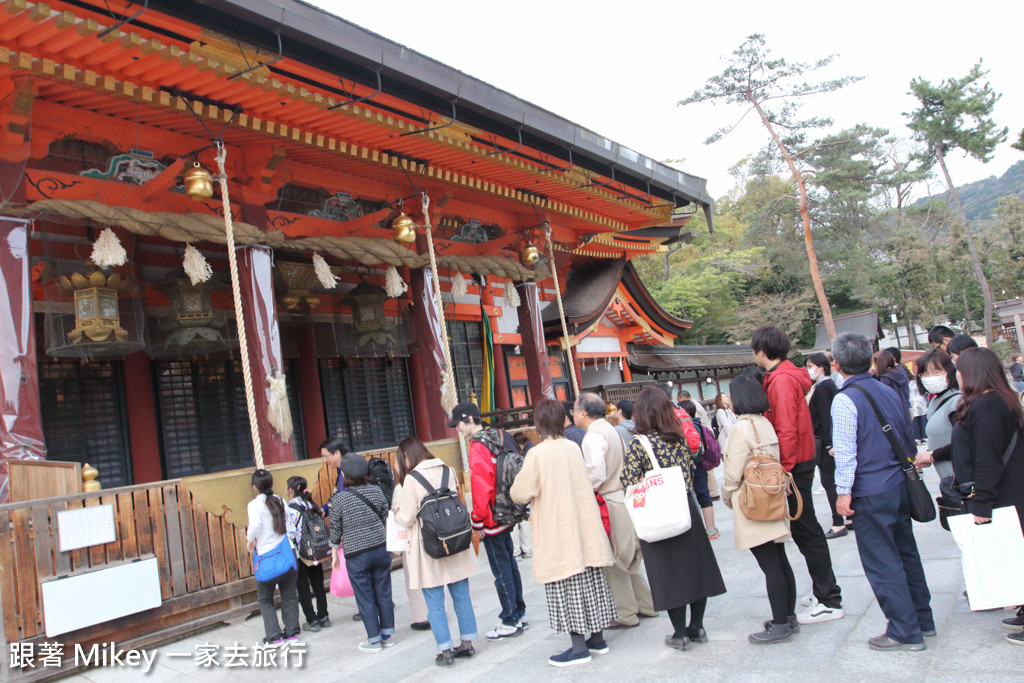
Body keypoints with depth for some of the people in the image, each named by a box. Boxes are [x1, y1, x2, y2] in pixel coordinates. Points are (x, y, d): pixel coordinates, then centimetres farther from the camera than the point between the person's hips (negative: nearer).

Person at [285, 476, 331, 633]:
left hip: (300, 555, -6)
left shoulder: (290, 508, -13)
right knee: (318, 584, 14)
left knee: (303, 588, 5)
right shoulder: (312, 505, 6)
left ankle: (312, 621, 8)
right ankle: (323, 617, 21)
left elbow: (290, 534, -17)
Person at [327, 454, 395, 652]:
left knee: (365, 599, 9)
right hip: (380, 548, 3)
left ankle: (374, 640, 18)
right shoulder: (376, 491, -3)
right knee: (383, 593, 13)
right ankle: (387, 634, 24)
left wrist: (335, 553, 11)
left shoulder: (338, 499, -11)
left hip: (356, 555, -3)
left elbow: (335, 530, -3)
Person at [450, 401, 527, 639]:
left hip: (492, 519, -9)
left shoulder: (478, 447, -19)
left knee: (501, 571, 0)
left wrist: (477, 520, -12)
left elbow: (481, 487, -21)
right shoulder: (499, 437, 8)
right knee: (509, 565, 16)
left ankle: (510, 622, 9)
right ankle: (518, 616, 26)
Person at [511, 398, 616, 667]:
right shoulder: (573, 447, 2)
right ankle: (597, 638, 26)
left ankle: (579, 647, 7)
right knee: (589, 582, 14)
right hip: (584, 528, 6)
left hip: (557, 532, -6)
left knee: (566, 587, 2)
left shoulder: (537, 454, -16)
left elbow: (521, 493, -12)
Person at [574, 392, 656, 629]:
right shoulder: (610, 430, 13)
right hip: (621, 497, 10)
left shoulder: (593, 436, -17)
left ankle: (626, 615, 10)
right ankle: (646, 605, 26)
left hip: (609, 503, -10)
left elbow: (596, 474, -27)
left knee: (613, 562, 1)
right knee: (624, 559, 19)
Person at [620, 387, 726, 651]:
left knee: (668, 573, 5)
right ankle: (697, 627, 24)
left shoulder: (638, 443, -14)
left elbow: (629, 481, -17)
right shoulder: (681, 438, 1)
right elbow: (691, 473, 10)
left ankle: (680, 634, 13)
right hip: (686, 508, 5)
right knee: (694, 565, 14)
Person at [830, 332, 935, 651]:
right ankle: (922, 619, 31)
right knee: (906, 553, 19)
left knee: (882, 563, 2)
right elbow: (908, 438, 16)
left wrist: (843, 491, -14)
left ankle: (905, 632, 9)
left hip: (871, 493, -8)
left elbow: (845, 450, -19)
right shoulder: (889, 392, 8)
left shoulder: (845, 400, -16)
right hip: (899, 484, 8)